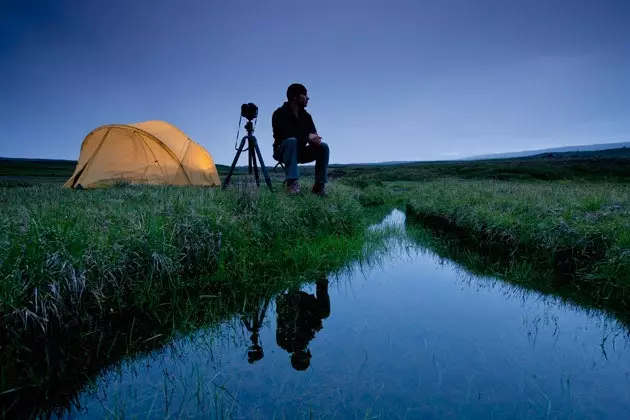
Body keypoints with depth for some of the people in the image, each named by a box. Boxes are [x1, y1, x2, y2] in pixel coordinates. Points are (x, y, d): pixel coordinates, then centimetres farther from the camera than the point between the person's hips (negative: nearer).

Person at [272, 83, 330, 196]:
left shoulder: (306, 115, 5)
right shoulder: (280, 113, -12)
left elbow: (313, 133, -1)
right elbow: (286, 133, -27)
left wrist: (315, 139, -26)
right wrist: (307, 136, -34)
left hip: (300, 152, 5)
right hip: (283, 151, -5)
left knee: (323, 147, -18)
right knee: (291, 140, -37)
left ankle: (319, 186, -19)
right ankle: (292, 183, -40)